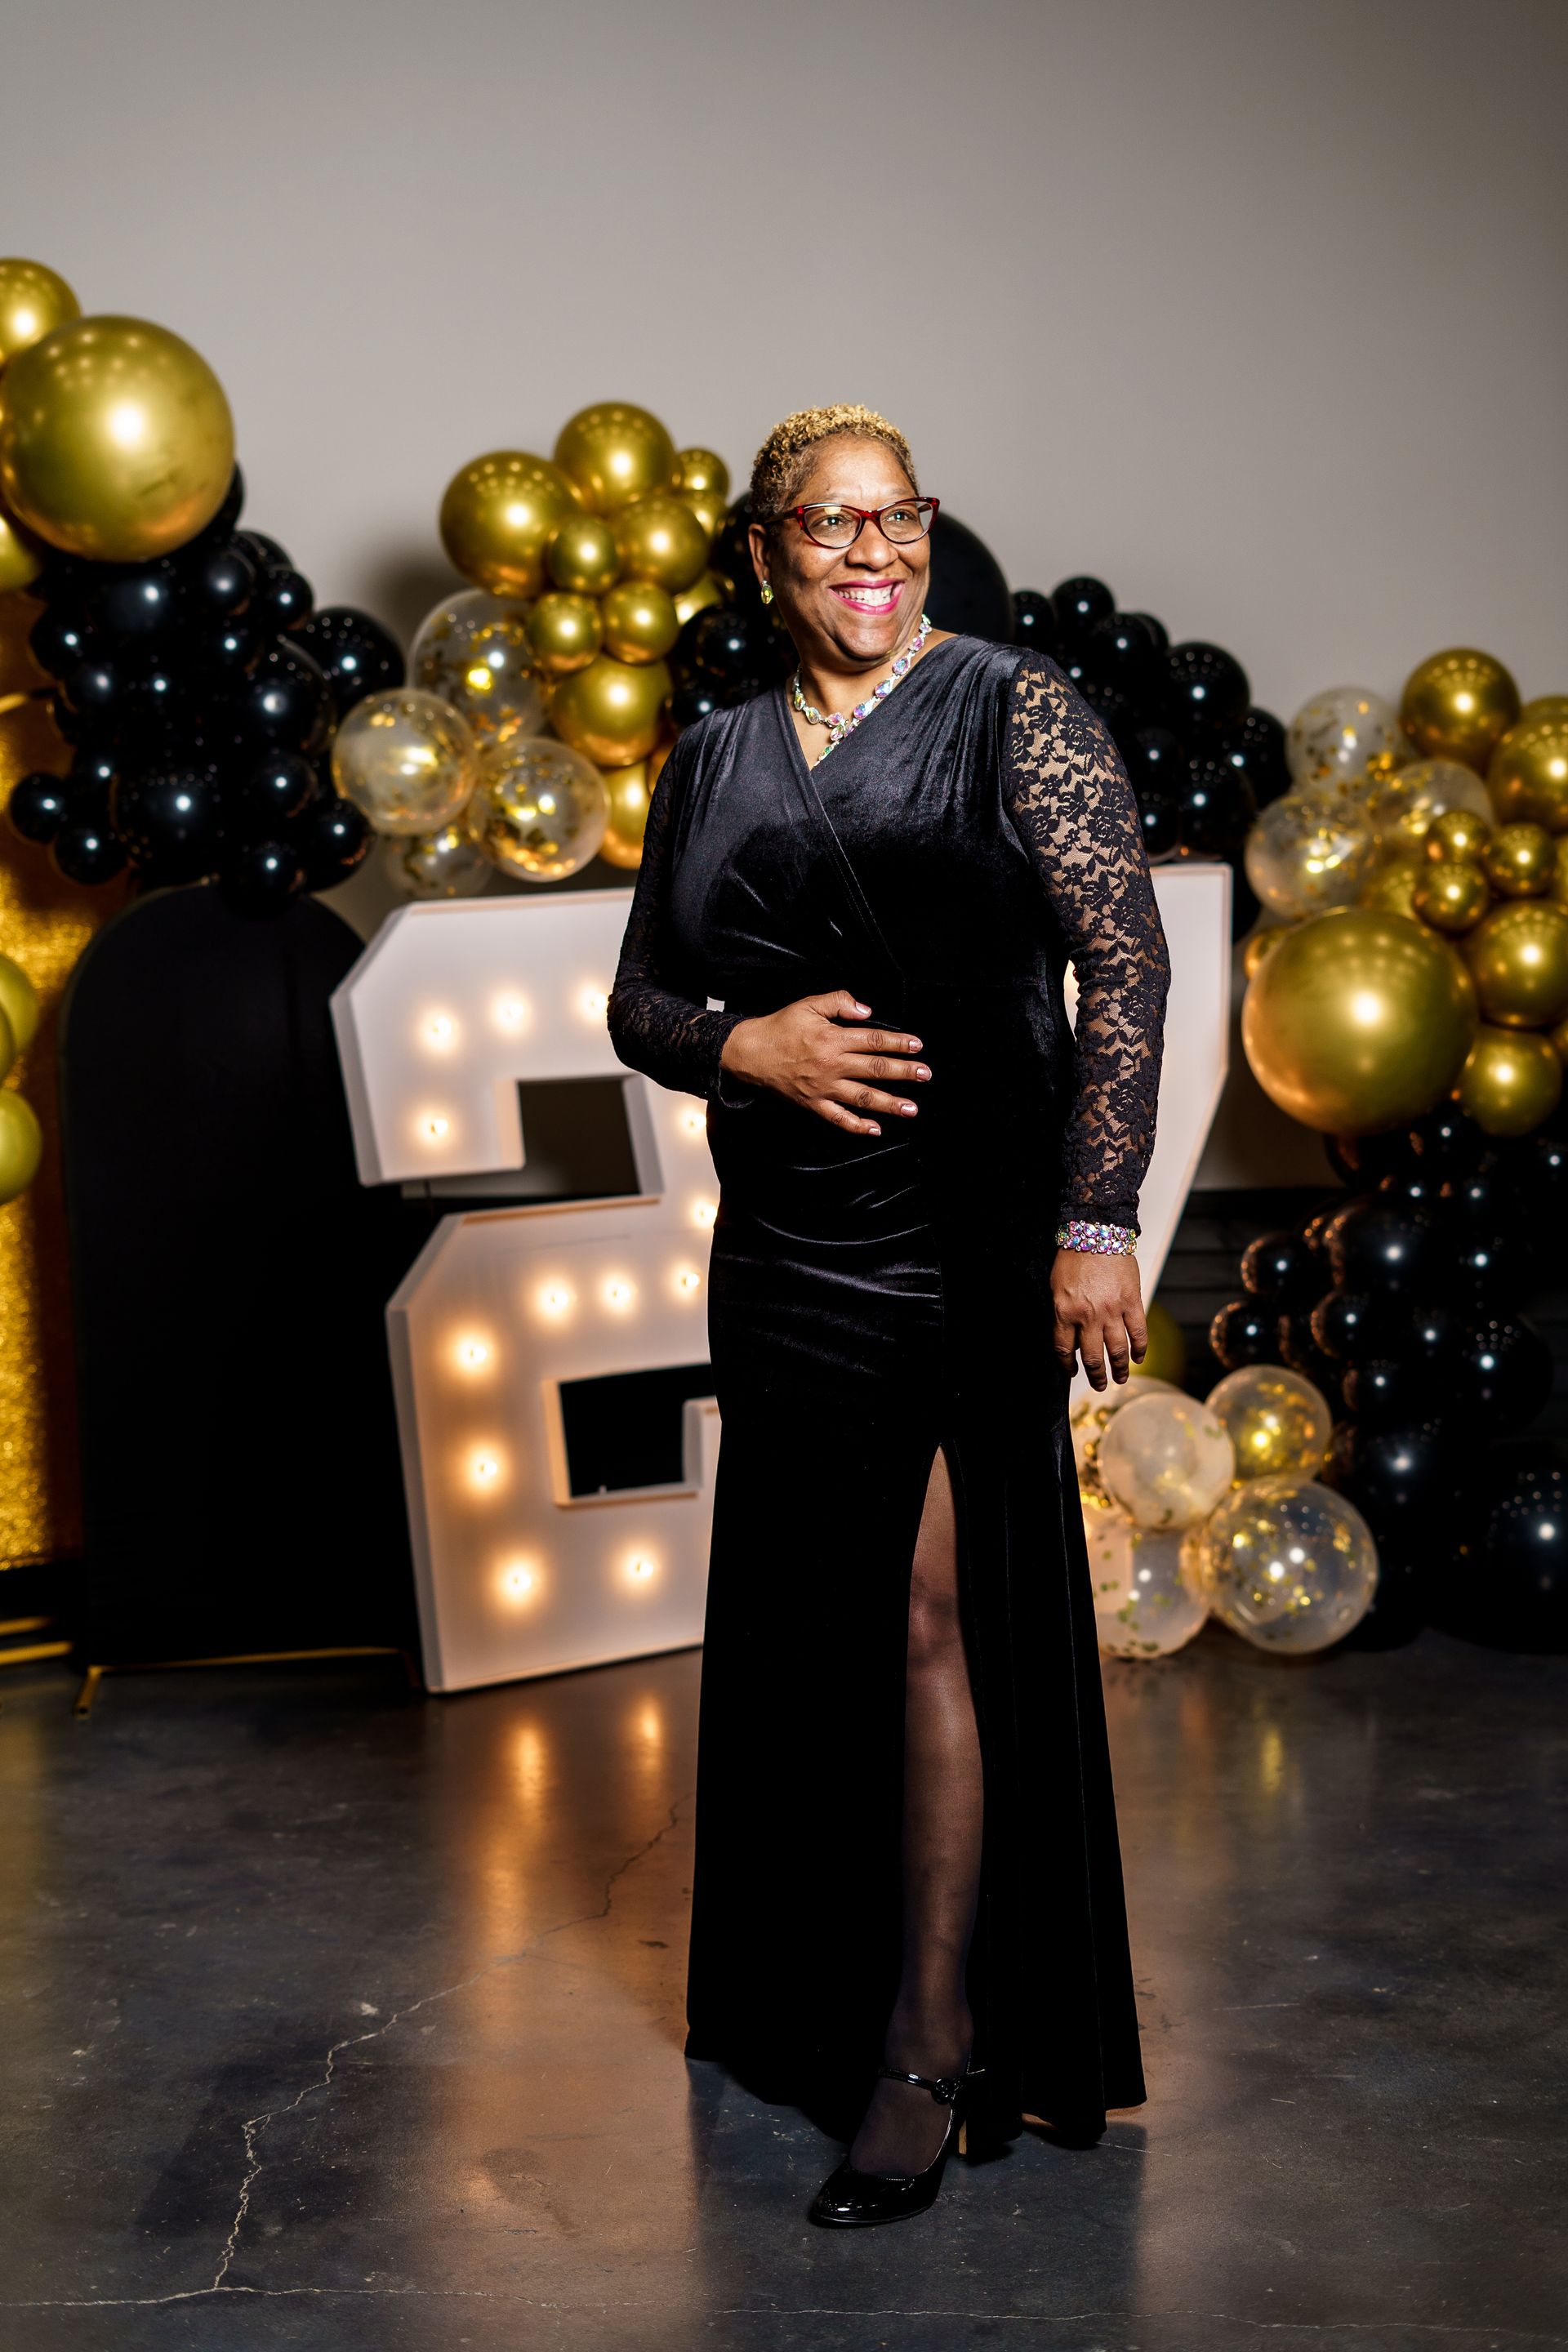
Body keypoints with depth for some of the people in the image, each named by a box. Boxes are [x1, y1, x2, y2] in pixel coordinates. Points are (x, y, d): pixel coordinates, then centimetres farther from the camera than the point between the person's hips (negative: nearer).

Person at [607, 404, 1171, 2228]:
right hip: (783, 1255, 5)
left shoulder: (1012, 713, -2)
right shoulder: (713, 760, 12)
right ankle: (818, 2002, 31)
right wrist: (740, 1042, -8)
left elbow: (1125, 957, -10)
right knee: (803, 1618, 13)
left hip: (972, 1244, -5)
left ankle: (936, 2040, 7)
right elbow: (637, 996, 15)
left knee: (939, 1614, -5)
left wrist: (1096, 1222, -18)